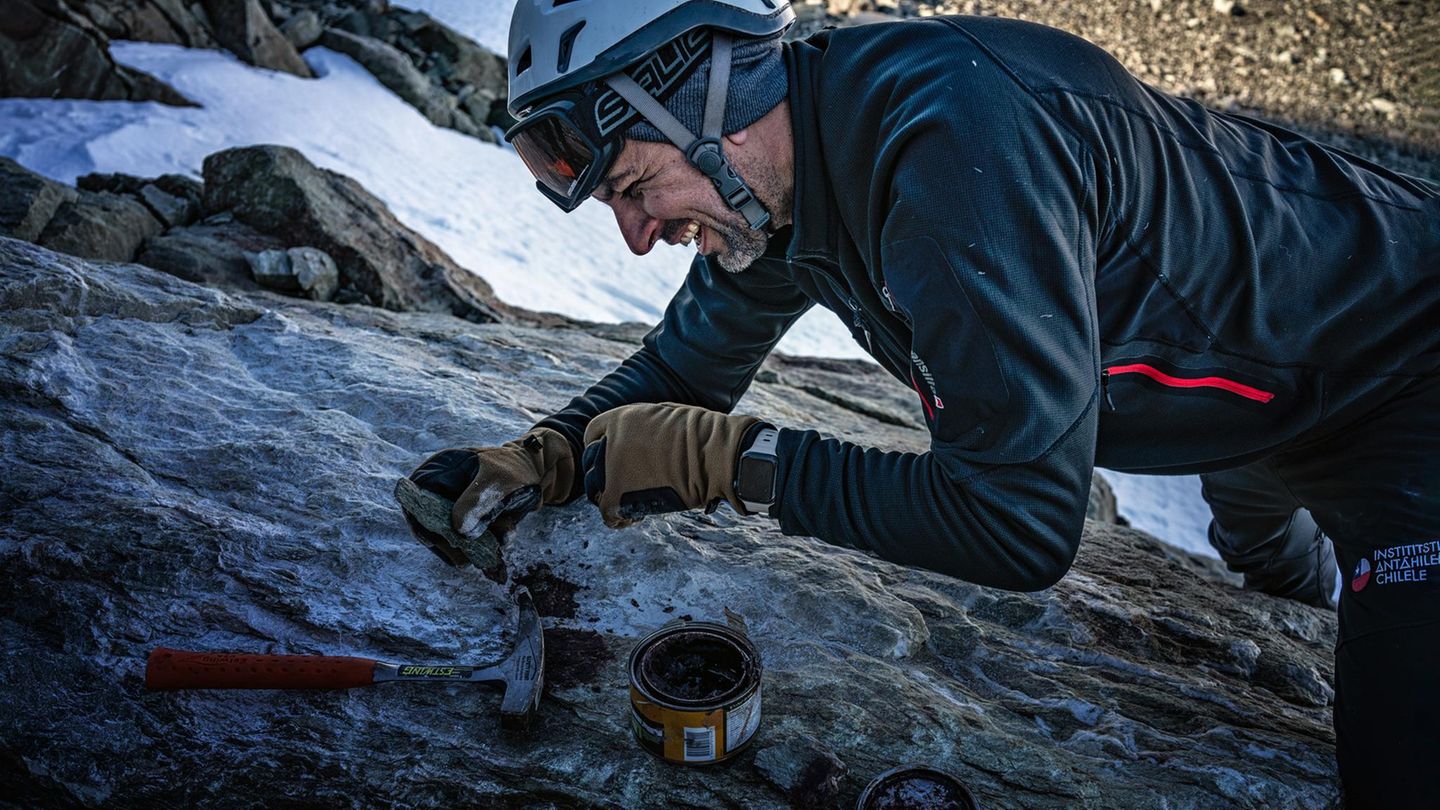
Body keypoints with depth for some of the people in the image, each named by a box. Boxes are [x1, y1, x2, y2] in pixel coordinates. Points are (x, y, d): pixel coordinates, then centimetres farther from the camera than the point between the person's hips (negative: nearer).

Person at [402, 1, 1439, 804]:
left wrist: (725, 459, -35)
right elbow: (689, 359, 1)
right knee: (1265, 560, 39)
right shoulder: (777, 178, -14)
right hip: (1252, 376, 8)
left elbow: (1020, 522, -40)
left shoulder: (959, 143, -42)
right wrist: (542, 459, -17)